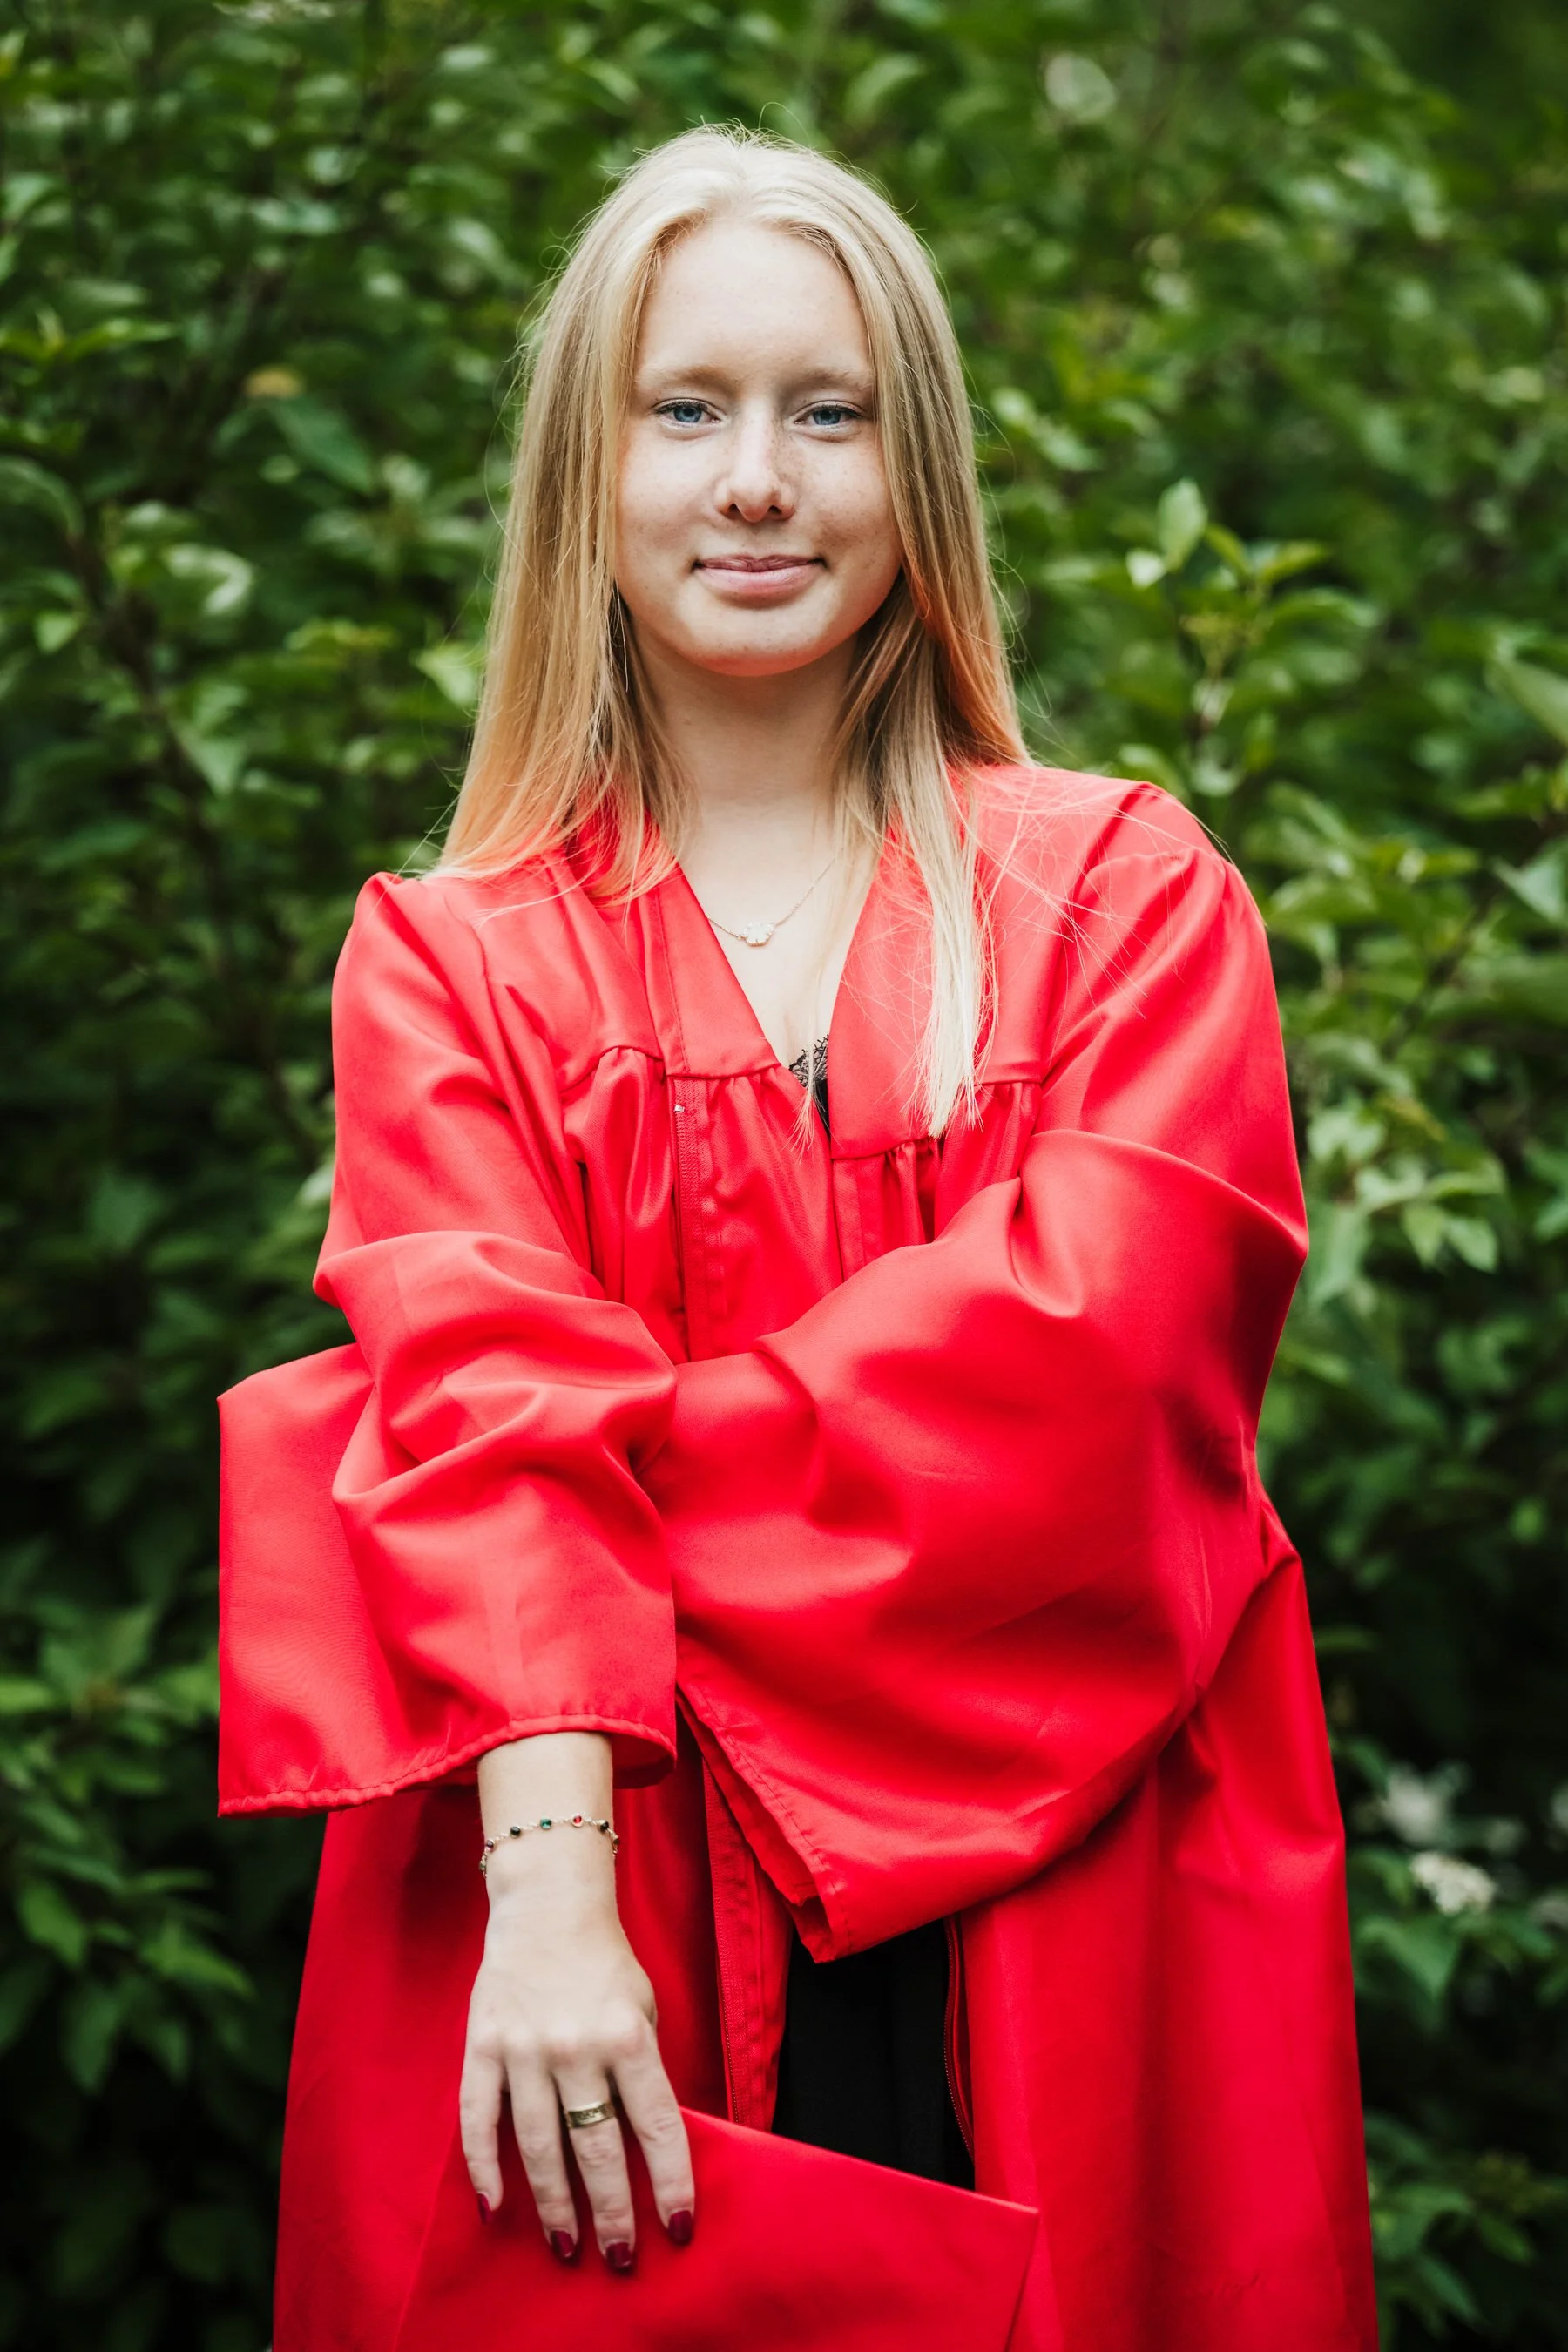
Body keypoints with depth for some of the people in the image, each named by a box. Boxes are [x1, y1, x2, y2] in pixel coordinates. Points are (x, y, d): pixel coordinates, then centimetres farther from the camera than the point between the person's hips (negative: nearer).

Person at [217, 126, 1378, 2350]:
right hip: (606, 1929, 0)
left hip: (1053, 1913, 0)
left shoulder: (1129, 895, 8)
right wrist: (550, 1899, -21)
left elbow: (1082, 1342, -8)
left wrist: (618, 1443, -10)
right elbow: (478, 1419, -8)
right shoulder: (452, 956, 7)